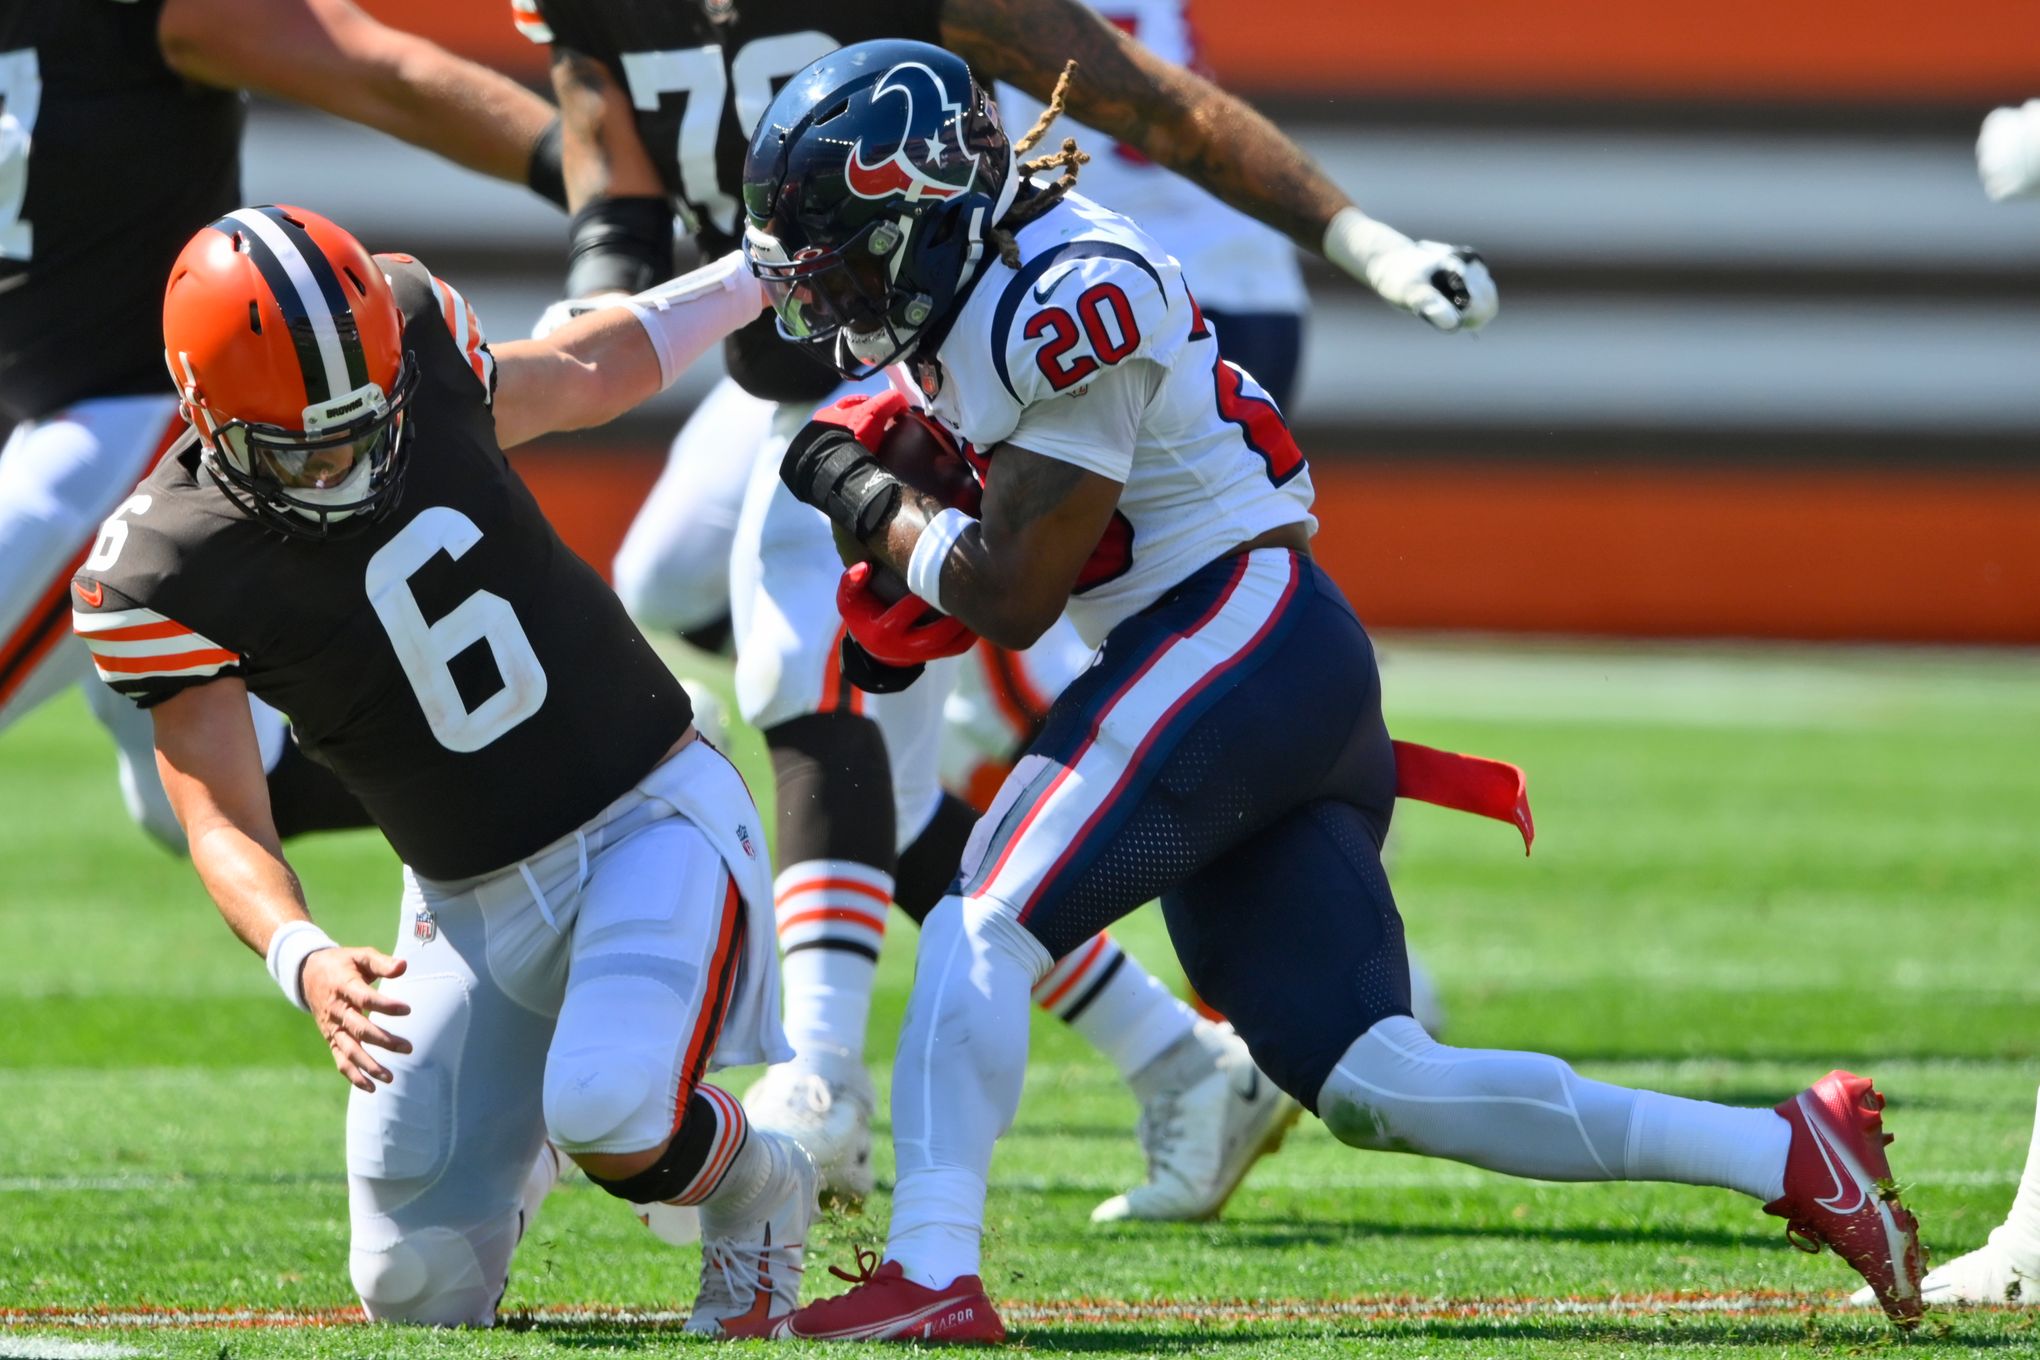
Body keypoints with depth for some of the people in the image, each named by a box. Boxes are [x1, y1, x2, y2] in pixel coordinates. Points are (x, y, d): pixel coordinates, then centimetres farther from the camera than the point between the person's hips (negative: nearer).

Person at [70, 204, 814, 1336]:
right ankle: (518, 1148, 35)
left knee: (609, 1115, -29)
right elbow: (224, 822, -20)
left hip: (657, 816, -1)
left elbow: (577, 380, 13)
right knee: (417, 1295, 0)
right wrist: (304, 961, -41)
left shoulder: (412, 341, -11)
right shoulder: (162, 579, -19)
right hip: (472, 894, 1)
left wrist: (756, 273, 25)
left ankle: (757, 1192, 7)